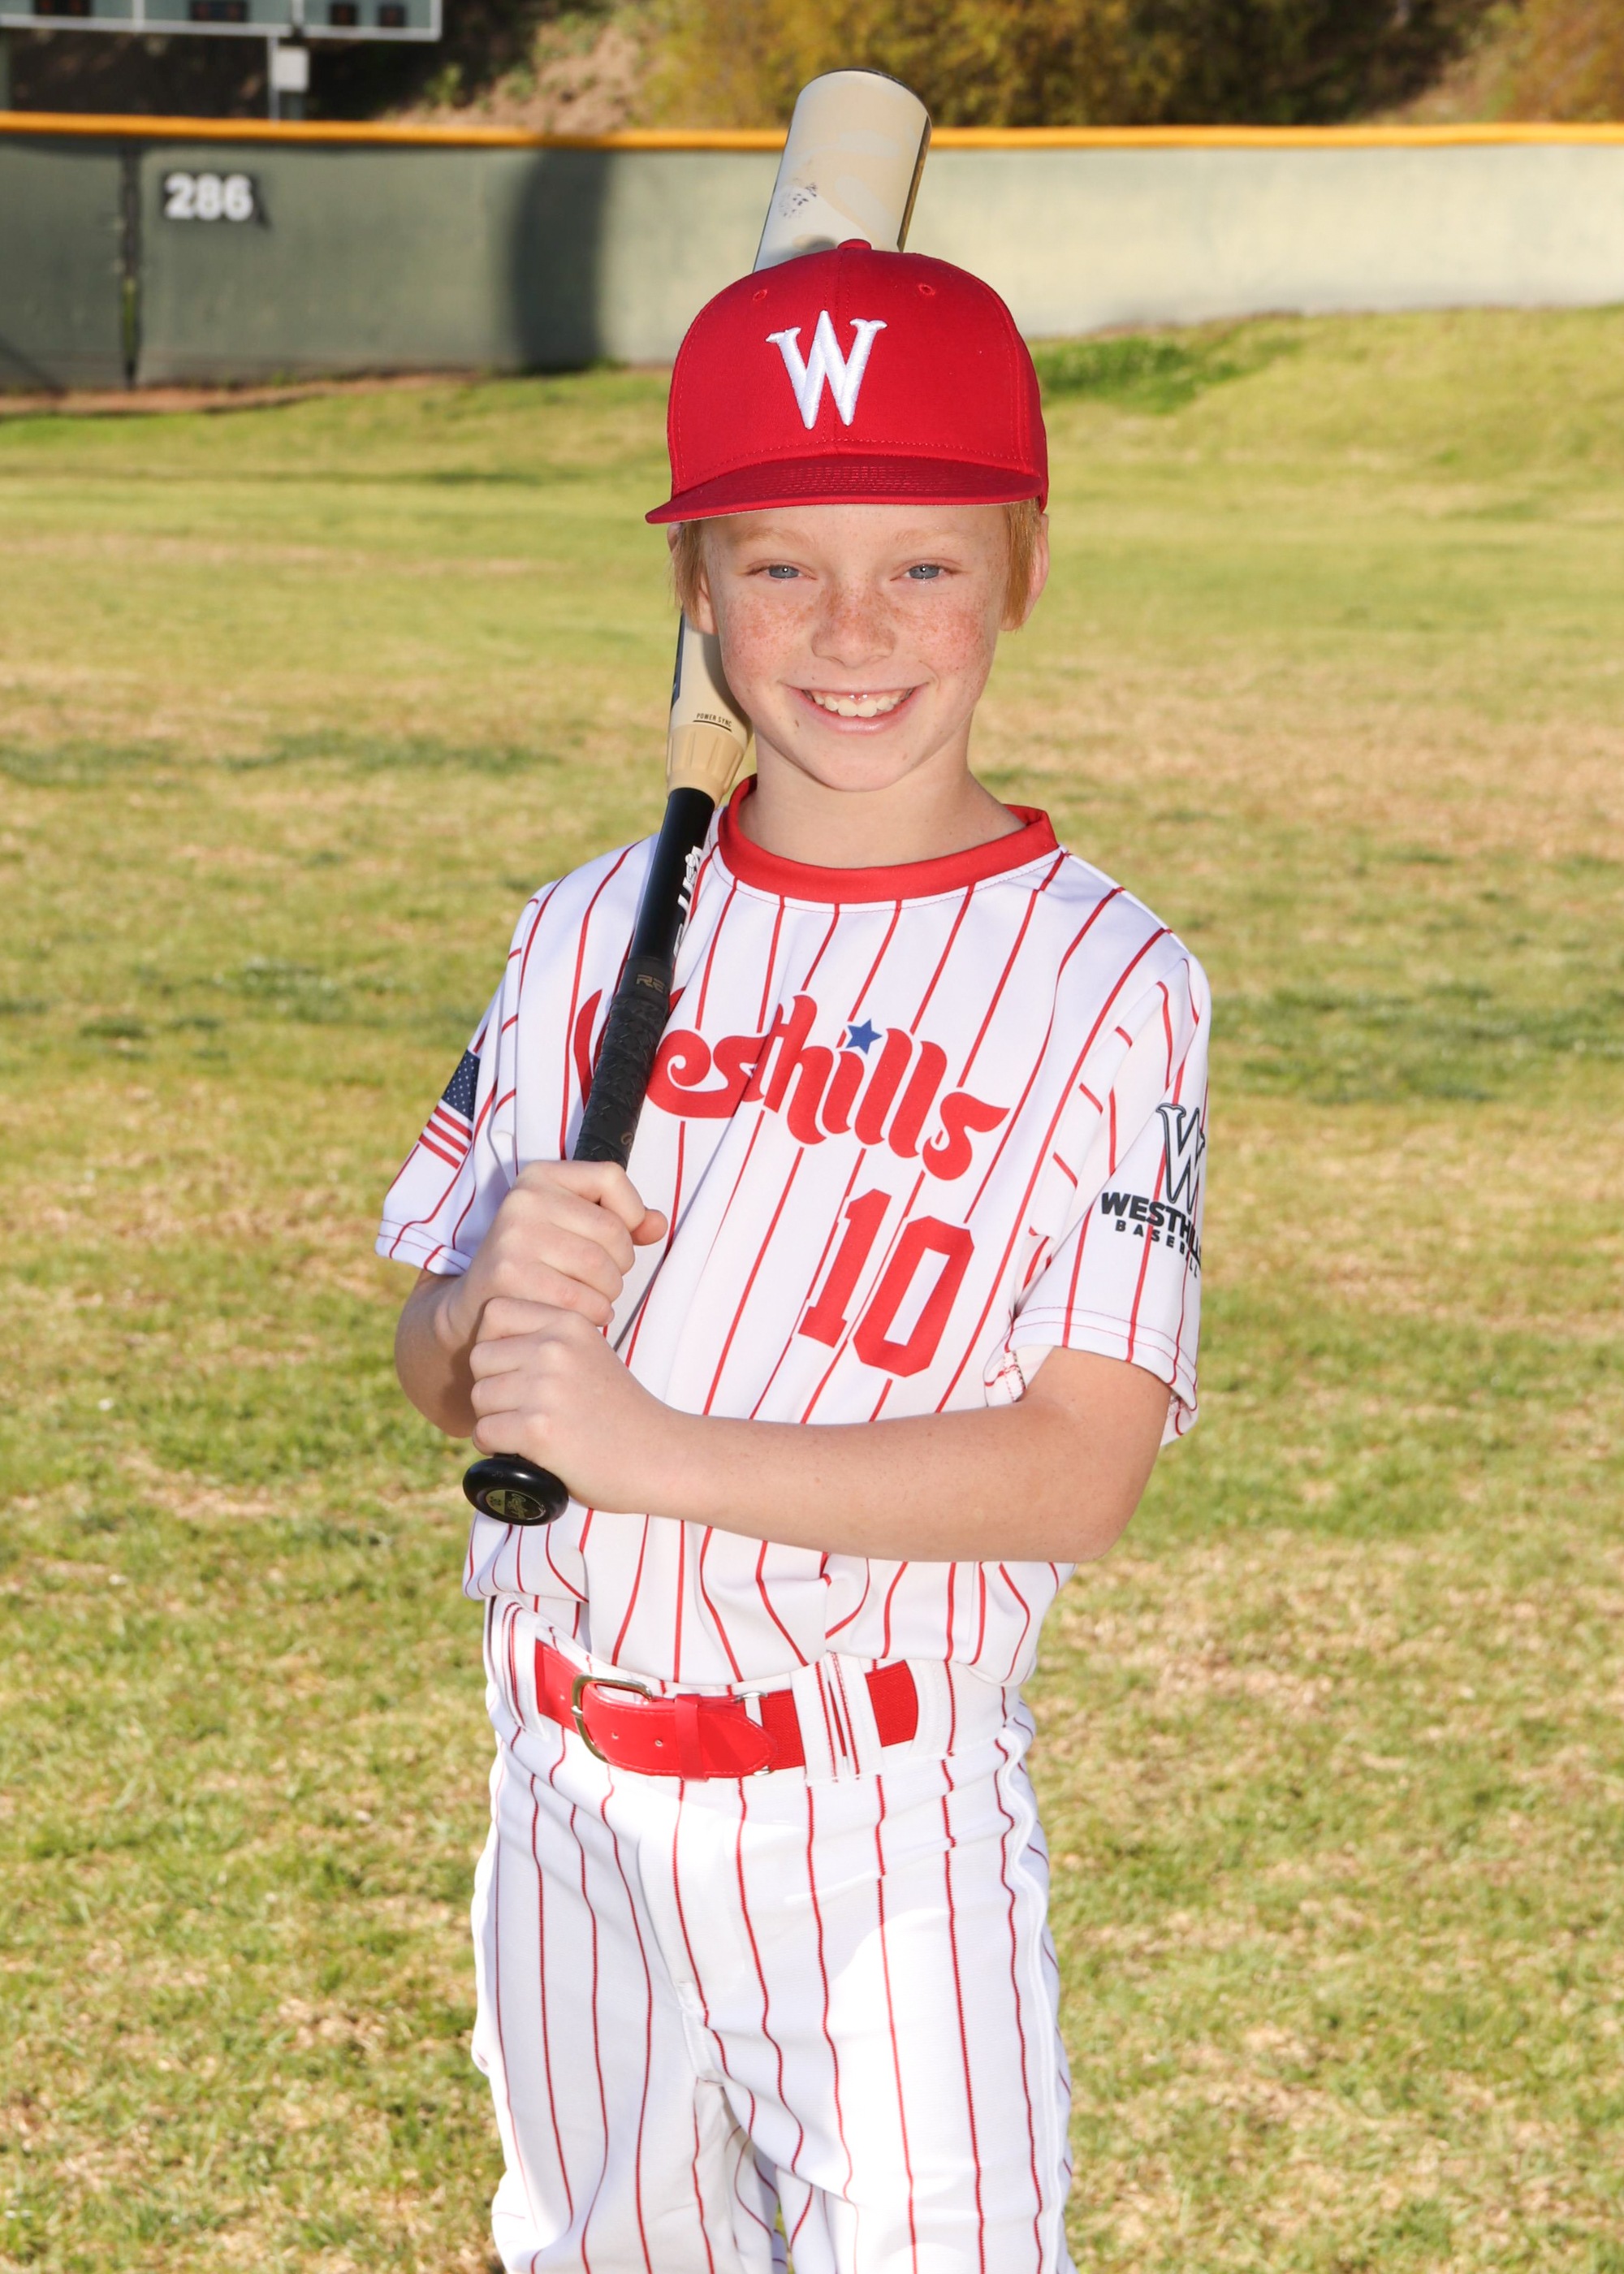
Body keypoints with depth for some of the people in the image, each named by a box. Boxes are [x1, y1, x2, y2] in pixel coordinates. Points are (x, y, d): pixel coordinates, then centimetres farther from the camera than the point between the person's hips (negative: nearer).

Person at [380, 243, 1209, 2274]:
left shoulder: (1102, 980, -11)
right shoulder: (588, 935, 4)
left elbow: (1083, 1471, -17)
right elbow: (437, 1378, 10)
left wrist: (638, 1442, -23)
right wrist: (493, 1305, -14)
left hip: (882, 1821, -4)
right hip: (568, 1789, 5)